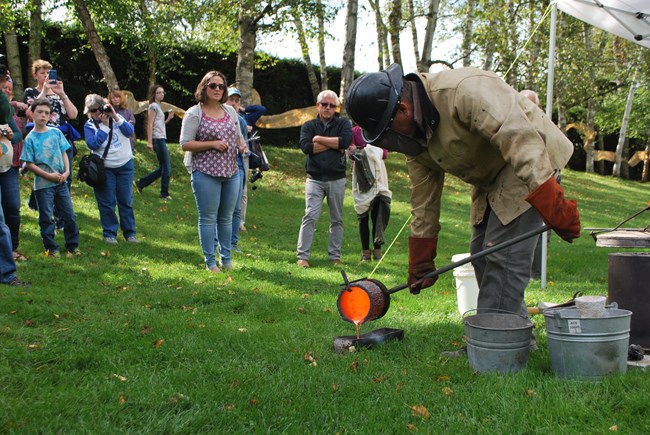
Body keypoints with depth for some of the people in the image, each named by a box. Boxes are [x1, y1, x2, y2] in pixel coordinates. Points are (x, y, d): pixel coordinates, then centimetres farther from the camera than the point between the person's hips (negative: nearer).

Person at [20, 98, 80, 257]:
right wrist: (49, 175, -14)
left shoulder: (56, 132, 4)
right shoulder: (30, 138, -6)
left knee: (69, 216, 6)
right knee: (46, 218, 4)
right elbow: (29, 164, -7)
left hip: (61, 182, 3)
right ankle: (52, 248, 14)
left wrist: (66, 171, -6)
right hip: (42, 185, -3)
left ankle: (73, 246, 17)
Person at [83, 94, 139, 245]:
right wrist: (104, 125, -17)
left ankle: (130, 232, 15)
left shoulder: (116, 117, 4)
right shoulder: (89, 125, -2)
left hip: (125, 164, 2)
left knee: (126, 201, 6)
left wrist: (116, 117, -18)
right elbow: (93, 144, -17)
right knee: (107, 203, 0)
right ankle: (109, 233, 12)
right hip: (105, 168, -2)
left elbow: (130, 132, -9)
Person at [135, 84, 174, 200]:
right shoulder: (153, 106, -7)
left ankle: (141, 183, 17)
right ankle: (164, 193, 3)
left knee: (163, 168, 12)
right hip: (158, 139, -9)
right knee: (166, 168, -5)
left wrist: (168, 119, 9)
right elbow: (150, 125, -14)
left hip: (161, 139, 9)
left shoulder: (158, 106, 19)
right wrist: (149, 142, -20)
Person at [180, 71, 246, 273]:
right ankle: (210, 262, 9)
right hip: (206, 173, -5)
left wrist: (242, 145, -1)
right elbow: (185, 143, -9)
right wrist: (212, 144, -17)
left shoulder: (230, 111, 12)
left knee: (226, 217, 12)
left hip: (231, 172, 5)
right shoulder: (194, 113, -5)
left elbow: (238, 136, 22)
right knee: (208, 217, 0)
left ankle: (226, 259, 23)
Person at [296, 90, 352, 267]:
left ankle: (335, 256, 14)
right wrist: (334, 144, -9)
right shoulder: (309, 126, 9)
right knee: (310, 216, -10)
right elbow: (306, 146, -11)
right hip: (315, 178, -1)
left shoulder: (343, 124, 8)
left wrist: (319, 139, -8)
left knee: (337, 219, 6)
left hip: (337, 179, 1)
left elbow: (346, 141, -14)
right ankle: (302, 256, -8)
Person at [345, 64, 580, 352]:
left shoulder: (465, 91, -30)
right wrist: (421, 264, 8)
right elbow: (424, 201, 6)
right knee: (482, 254, 9)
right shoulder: (415, 133, -1)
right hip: (490, 181, 9)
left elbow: (520, 139, -36)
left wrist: (554, 208, -41)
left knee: (504, 256, -14)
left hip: (534, 164, -9)